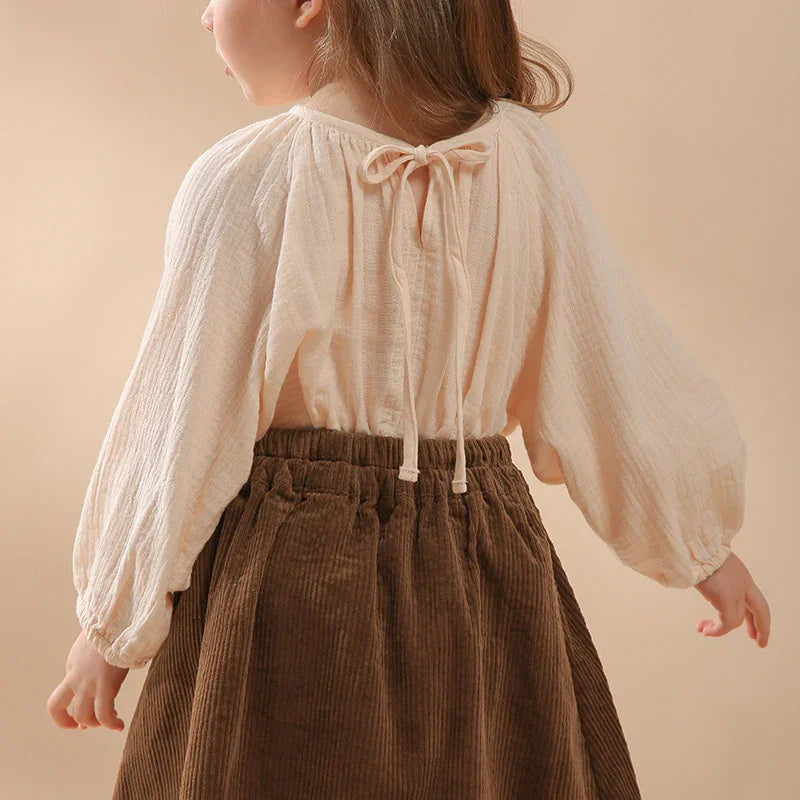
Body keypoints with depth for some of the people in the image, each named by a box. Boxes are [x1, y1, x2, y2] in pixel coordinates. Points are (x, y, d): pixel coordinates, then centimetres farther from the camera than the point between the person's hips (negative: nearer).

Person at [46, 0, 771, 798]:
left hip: (287, 581, -3)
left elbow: (182, 428, -11)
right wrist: (704, 540, 16)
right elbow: (615, 377, 2)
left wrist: (108, 623, 3)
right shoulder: (525, 155, -4)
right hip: (487, 583, 4)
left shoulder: (246, 179, -15)